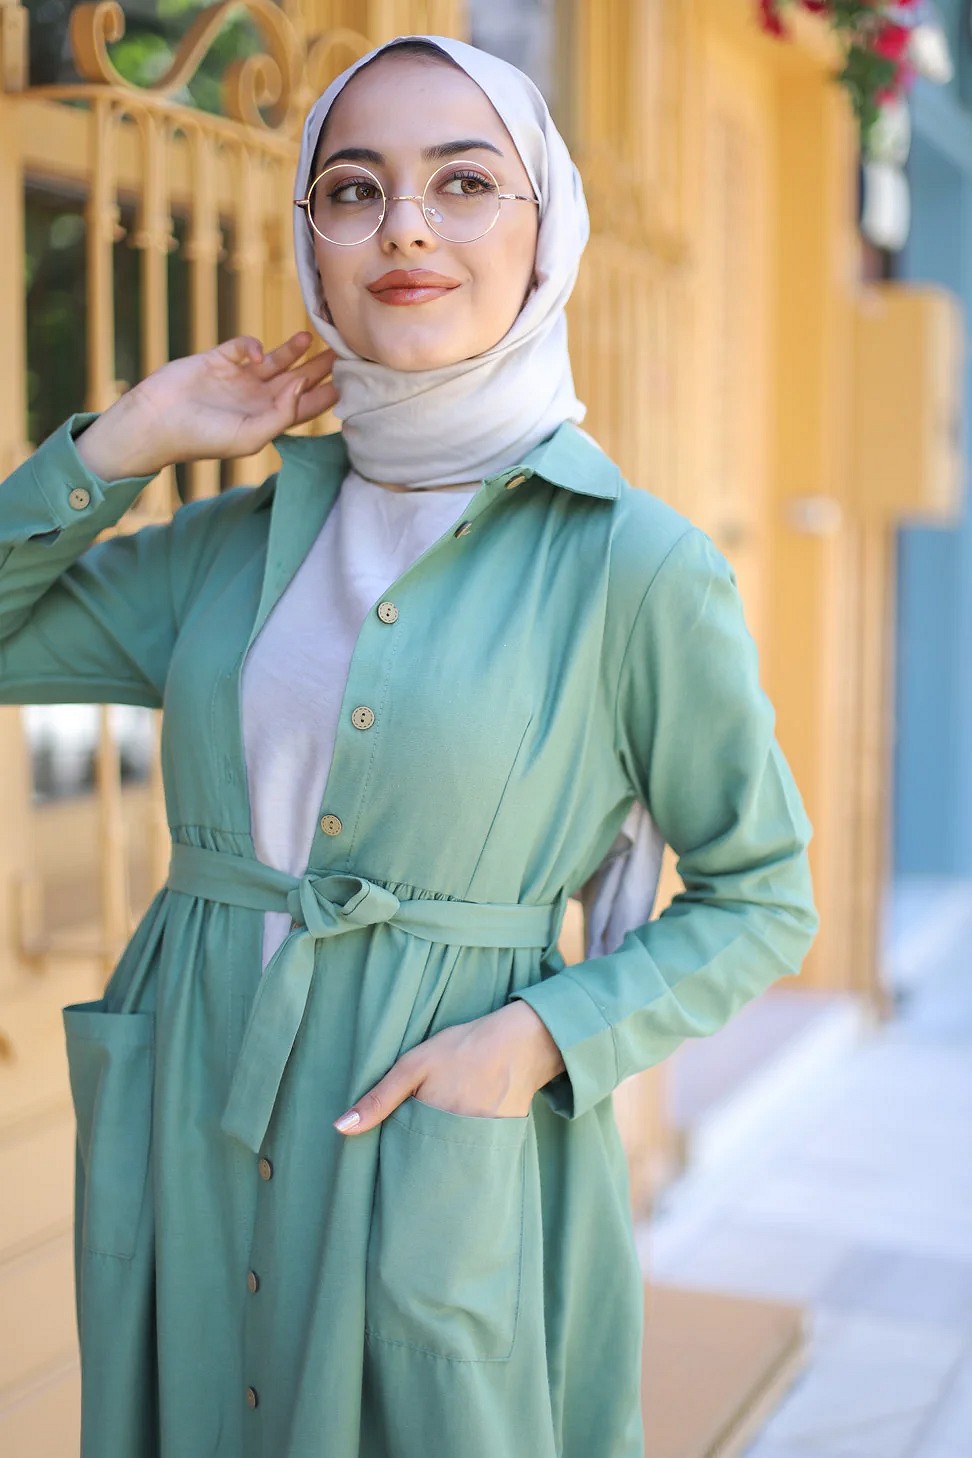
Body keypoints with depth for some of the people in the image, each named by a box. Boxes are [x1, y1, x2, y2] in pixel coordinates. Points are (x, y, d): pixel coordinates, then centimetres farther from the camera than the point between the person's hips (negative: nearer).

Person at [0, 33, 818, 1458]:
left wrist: (538, 1038, -17)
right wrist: (132, 436, -2)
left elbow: (760, 903, -3)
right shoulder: (245, 536, 3)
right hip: (189, 1132, 5)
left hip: (437, 1159, -4)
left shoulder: (635, 564, -10)